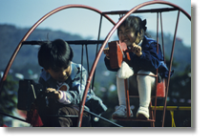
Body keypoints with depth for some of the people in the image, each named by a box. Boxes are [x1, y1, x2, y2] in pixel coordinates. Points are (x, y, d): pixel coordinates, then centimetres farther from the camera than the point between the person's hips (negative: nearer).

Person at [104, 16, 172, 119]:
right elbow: (113, 67, -3)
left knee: (143, 73, -35)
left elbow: (155, 64, -32)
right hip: (133, 83, 5)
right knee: (121, 72, -23)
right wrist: (109, 58, -24)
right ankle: (123, 107, -27)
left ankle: (144, 108, -39)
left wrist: (141, 54, -47)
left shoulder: (150, 44, -15)